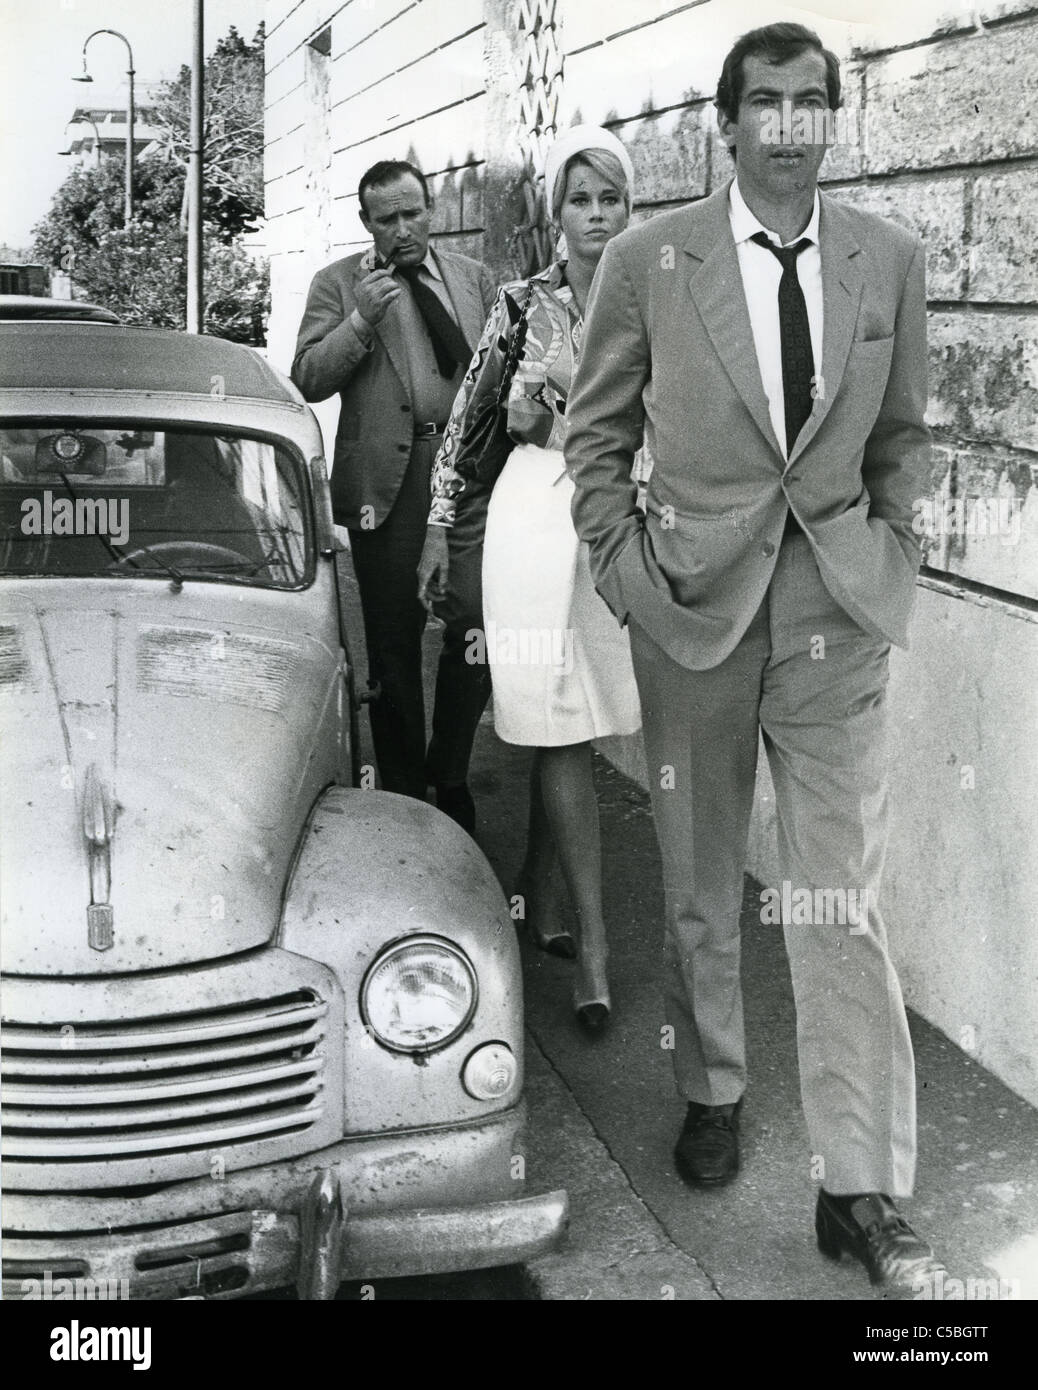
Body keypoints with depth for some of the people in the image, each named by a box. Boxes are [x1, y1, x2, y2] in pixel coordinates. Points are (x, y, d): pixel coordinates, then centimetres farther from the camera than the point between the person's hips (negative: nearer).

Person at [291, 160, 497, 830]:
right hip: (387, 476, -1)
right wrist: (361, 319, -13)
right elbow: (308, 380, 0)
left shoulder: (475, 278, 15)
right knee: (393, 639, 6)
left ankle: (450, 777, 12)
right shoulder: (338, 283, 7)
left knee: (477, 624, -8)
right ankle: (403, 790, 19)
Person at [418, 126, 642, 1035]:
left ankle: (534, 900, 25)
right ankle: (593, 941, -3)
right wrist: (440, 529, 6)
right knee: (559, 728, -6)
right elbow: (466, 416, 6)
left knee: (565, 728, 8)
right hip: (539, 514, -2)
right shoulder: (524, 304, 1)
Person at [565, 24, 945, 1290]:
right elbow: (596, 433, 6)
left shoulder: (889, 258, 4)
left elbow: (901, 434, 15)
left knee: (842, 904, -1)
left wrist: (889, 552, 4)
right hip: (695, 611, 0)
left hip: (838, 617, 1)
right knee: (699, 889, 13)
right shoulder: (648, 259, -1)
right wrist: (623, 567, -2)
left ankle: (860, 1192, 7)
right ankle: (711, 1093, 35)